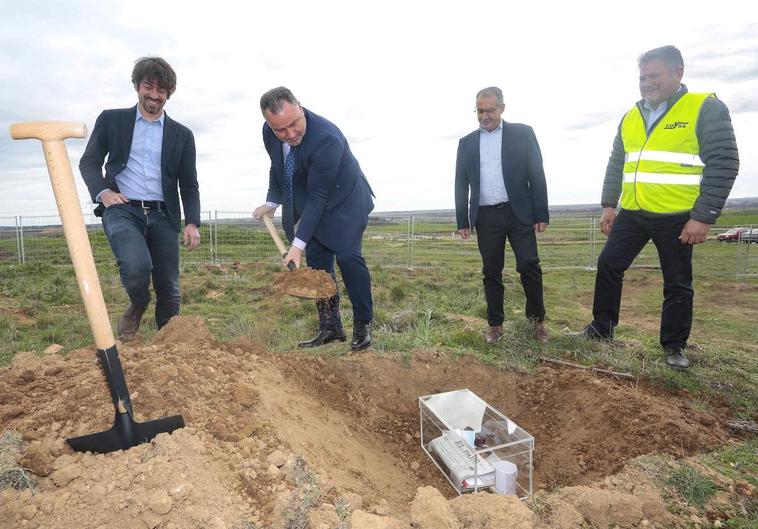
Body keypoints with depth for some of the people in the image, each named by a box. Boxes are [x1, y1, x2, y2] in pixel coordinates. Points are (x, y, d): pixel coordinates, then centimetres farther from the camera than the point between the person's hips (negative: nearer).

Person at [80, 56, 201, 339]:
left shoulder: (182, 134, 13)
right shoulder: (111, 119, 12)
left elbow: (189, 185, 10)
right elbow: (89, 161, 12)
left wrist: (192, 223, -3)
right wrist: (102, 191, -8)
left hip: (162, 215, 2)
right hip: (122, 209, -1)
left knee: (169, 289, 0)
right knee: (136, 265, -28)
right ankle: (137, 306, 7)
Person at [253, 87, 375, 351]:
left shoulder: (327, 138, -33)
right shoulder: (269, 132, -11)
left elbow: (318, 197, -33)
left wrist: (298, 244, -33)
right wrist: (272, 202, 1)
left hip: (343, 201, -6)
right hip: (307, 204, 7)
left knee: (347, 257, -17)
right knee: (317, 260, 2)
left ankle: (362, 326, -3)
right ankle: (330, 328, 10)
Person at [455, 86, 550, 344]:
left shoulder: (522, 133, 4)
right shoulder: (466, 143, 10)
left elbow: (537, 175, 1)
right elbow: (461, 185, 10)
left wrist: (541, 214, -5)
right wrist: (462, 221, 5)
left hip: (519, 213, -2)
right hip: (486, 217, 2)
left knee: (529, 266, -5)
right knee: (491, 272, 6)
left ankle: (537, 319, 14)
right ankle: (495, 325, 16)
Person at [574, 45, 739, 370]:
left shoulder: (706, 108, -6)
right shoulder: (630, 117, 10)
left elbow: (724, 164, -11)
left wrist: (703, 217, -16)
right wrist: (608, 205, 6)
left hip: (676, 218, -5)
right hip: (631, 214, 5)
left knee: (677, 284, 6)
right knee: (608, 264, 4)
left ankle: (674, 346, 20)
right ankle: (602, 328, 18)